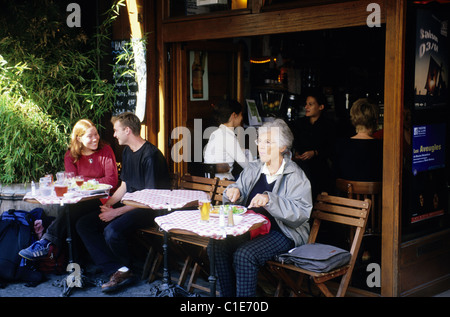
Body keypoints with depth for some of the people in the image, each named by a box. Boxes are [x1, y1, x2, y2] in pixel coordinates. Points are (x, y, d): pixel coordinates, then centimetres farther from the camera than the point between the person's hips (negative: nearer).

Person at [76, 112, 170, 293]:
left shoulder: (151, 155, -15)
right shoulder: (127, 152, 14)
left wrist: (116, 212, -18)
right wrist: (107, 205, 1)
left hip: (148, 209, -10)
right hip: (128, 205, 10)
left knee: (112, 231, -33)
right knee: (83, 225, -5)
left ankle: (126, 267, 0)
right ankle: (118, 271, -16)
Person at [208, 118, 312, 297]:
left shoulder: (295, 176, -7)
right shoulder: (253, 169, 10)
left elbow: (301, 213, -19)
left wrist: (270, 200, -30)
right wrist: (234, 192, -8)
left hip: (283, 233, -6)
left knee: (244, 254, -29)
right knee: (217, 247, -18)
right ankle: (227, 295, -6)